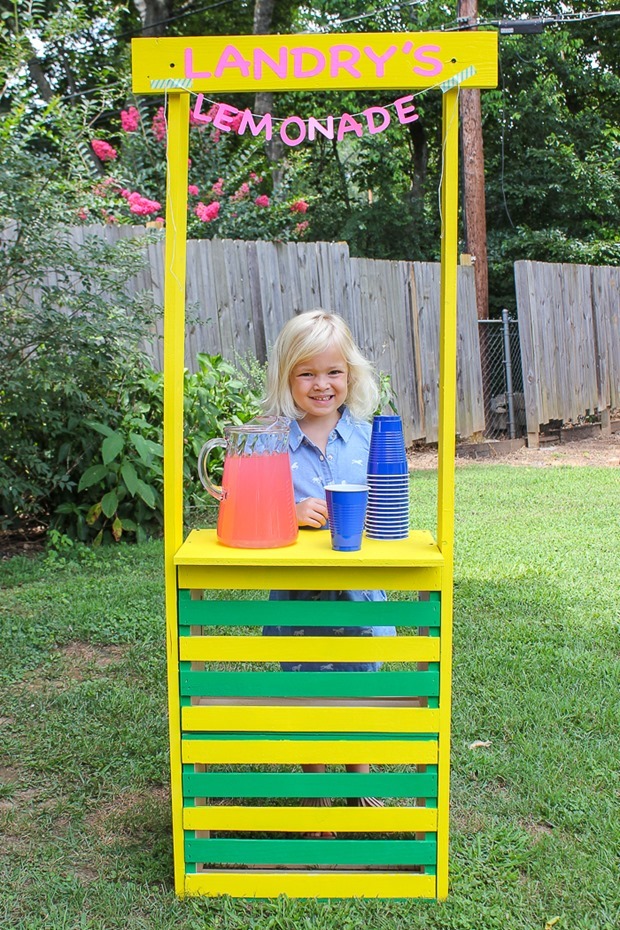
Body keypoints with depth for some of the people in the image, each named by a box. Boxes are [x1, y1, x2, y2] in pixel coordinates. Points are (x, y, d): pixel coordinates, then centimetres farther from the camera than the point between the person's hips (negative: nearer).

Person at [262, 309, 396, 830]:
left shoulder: (369, 437, -1)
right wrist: (291, 514, -24)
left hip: (358, 592, 1)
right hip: (294, 596, -1)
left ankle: (361, 782, 44)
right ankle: (315, 794, 38)